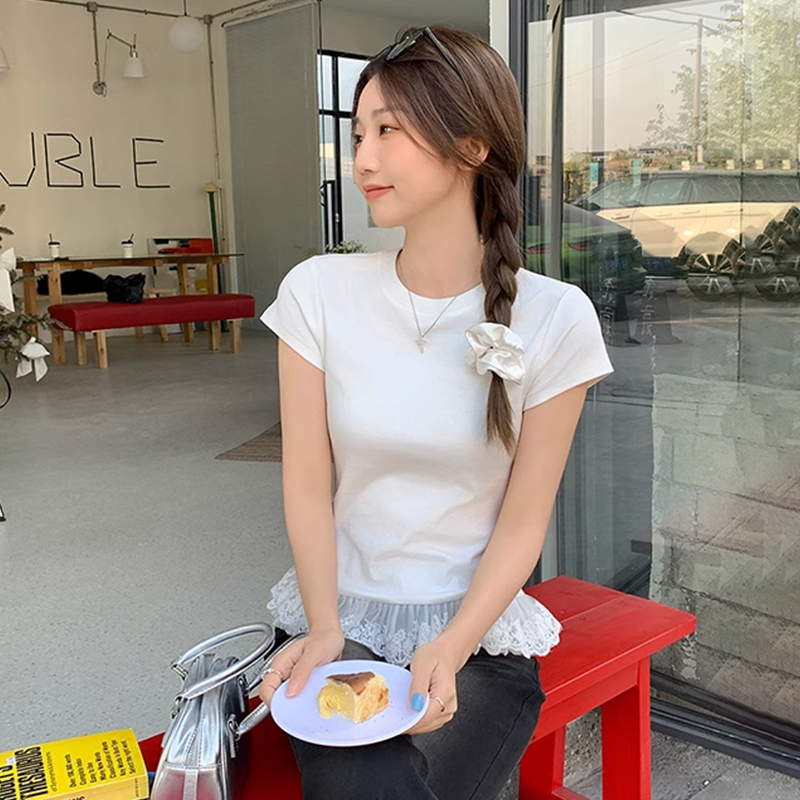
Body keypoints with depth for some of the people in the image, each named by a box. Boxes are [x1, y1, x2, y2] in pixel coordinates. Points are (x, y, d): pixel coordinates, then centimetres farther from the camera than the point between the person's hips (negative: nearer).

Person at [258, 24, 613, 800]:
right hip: (339, 617, 0)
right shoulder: (318, 291, -5)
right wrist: (324, 630, -15)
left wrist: (451, 649, -17)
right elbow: (308, 482, -4)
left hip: (479, 630, 0)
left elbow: (522, 522, -6)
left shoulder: (554, 318, -9)